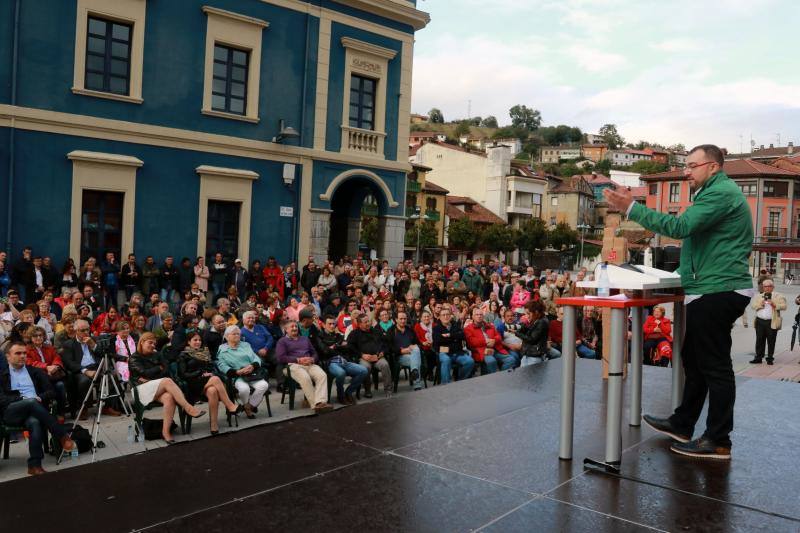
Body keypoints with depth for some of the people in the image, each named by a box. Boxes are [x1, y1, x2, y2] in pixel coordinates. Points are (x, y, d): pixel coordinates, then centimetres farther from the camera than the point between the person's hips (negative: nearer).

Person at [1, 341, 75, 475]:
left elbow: (51, 392, 15)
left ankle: (35, 465, -39)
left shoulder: (35, 372, 22)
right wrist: (23, 399, -13)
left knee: (35, 422, -36)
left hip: (33, 410, 2)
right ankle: (62, 436, -31)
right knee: (31, 402, -35)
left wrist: (39, 398, -6)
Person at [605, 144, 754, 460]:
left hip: (717, 292, -11)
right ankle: (682, 425, 27)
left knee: (714, 366, -5)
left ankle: (718, 442, 3)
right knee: (695, 360, 16)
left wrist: (631, 208, -23)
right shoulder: (717, 192, 21)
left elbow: (680, 226, -24)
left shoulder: (721, 193, -14)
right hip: (712, 291, 11)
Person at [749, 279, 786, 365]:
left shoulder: (779, 296, 5)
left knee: (771, 341, 1)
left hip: (772, 322, -3)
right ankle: (758, 357, 10)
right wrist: (760, 304, -10)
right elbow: (753, 305, 8)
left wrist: (774, 304, -18)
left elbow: (784, 306, -4)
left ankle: (770, 358, 9)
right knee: (759, 340, 5)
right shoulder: (758, 296, 16)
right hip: (760, 321, 3)